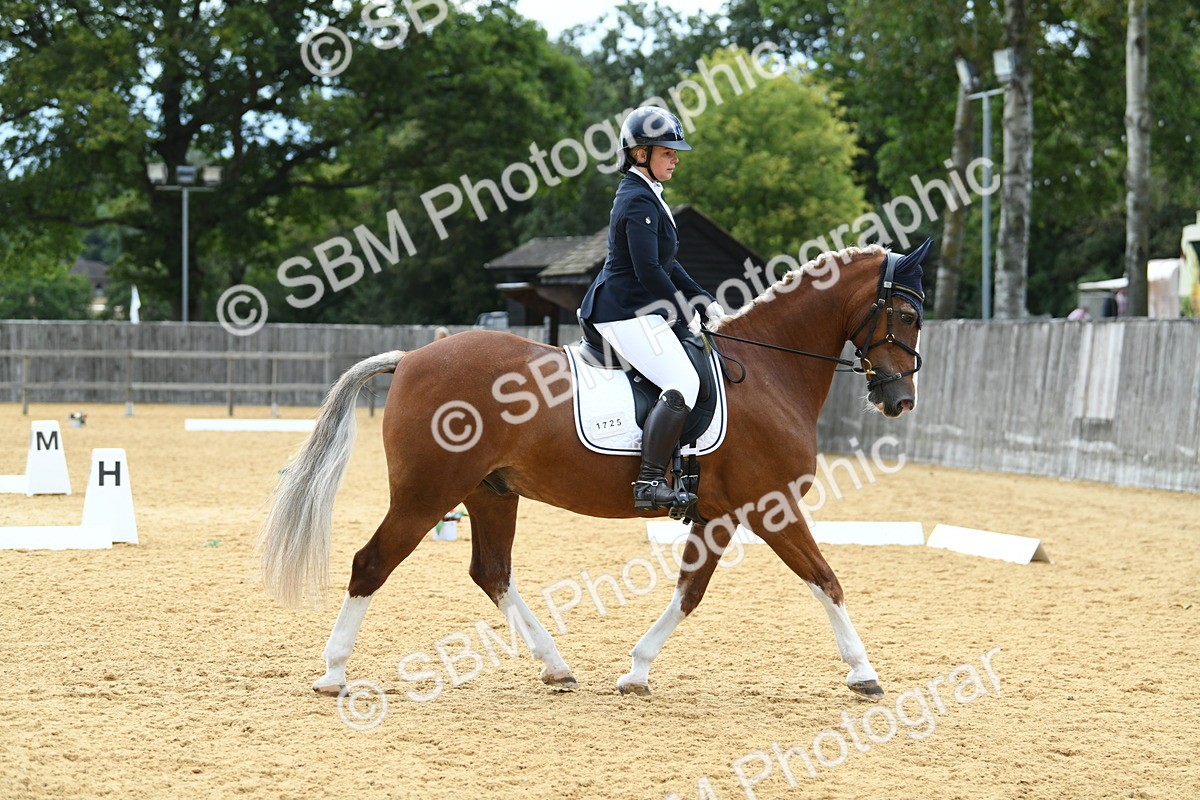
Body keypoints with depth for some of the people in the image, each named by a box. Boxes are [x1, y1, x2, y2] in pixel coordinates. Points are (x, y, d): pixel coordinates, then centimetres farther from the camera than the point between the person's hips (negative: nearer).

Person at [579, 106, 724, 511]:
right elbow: (648, 270, -22)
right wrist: (685, 313, -13)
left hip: (640, 309, 11)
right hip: (627, 314, -11)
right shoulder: (639, 201, -15)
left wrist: (705, 301, 16)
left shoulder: (648, 196, 18)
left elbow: (666, 264, 24)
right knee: (682, 384, -22)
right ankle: (649, 483, -27)